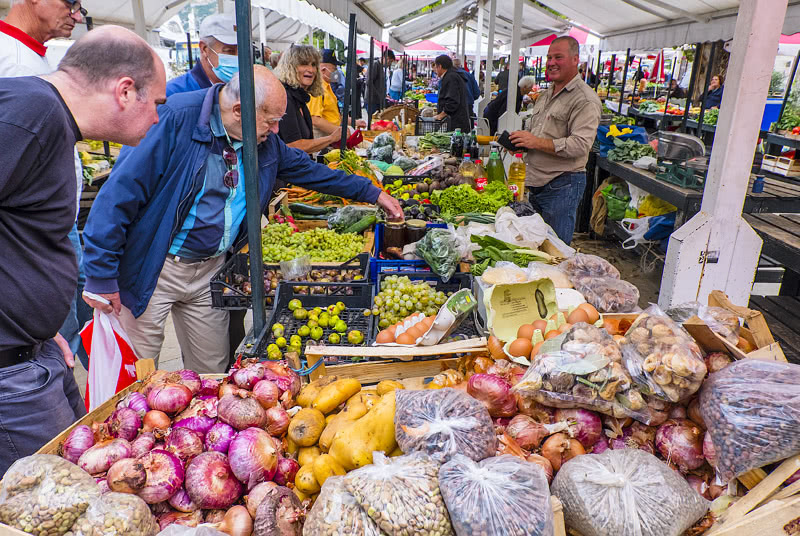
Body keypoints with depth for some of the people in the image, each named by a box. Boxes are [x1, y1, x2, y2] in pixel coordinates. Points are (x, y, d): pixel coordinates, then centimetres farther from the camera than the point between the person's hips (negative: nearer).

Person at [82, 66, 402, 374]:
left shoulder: (266, 142, 2)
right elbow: (122, 191, -20)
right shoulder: (175, 119, -20)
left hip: (211, 269, 6)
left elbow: (309, 170, 17)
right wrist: (100, 275, -20)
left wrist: (373, 194, 17)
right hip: (154, 269, -5)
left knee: (212, 372, 14)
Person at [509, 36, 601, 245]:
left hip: (562, 186, -9)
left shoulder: (585, 100, -13)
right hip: (536, 183, 9)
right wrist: (521, 140, 5)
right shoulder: (545, 95, 16)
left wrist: (537, 142, -22)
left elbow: (580, 145, -24)